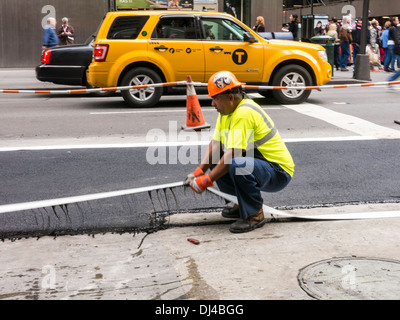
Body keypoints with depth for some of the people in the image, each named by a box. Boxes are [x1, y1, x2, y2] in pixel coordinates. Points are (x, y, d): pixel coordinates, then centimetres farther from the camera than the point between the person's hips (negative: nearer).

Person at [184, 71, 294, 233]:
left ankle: (255, 214, -13)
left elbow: (232, 155, -29)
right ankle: (243, 203, 15)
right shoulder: (226, 110, 6)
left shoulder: (244, 113, -24)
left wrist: (206, 181, -22)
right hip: (256, 162, 10)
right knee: (215, 160, 5)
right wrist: (198, 171, -6)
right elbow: (215, 144, 6)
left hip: (279, 172, -10)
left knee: (237, 165, -35)